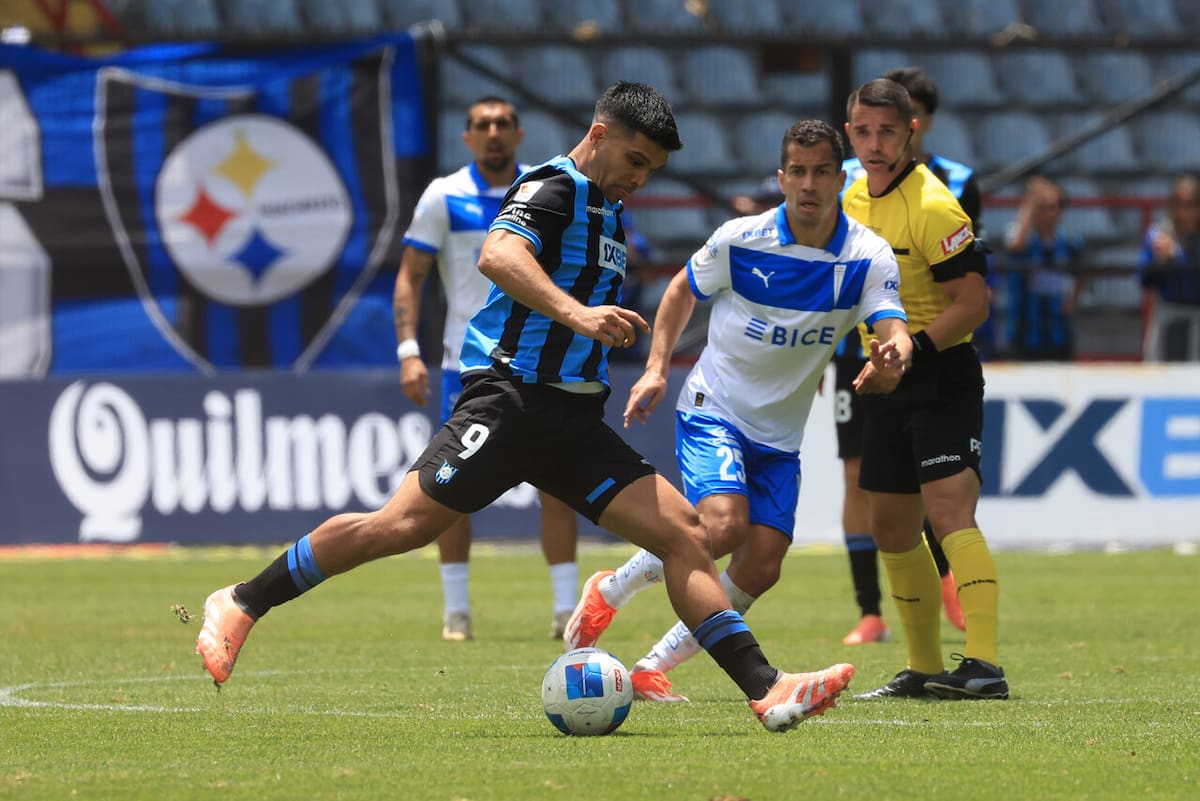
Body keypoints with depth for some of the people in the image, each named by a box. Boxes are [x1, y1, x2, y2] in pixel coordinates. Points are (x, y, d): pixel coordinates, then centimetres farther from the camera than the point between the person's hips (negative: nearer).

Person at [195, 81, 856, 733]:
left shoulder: (607, 210, 21)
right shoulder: (553, 187, -7)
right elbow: (498, 256, -28)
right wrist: (577, 313, -41)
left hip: (574, 421, 8)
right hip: (509, 400, -8)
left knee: (683, 533, -5)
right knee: (400, 526, -15)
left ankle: (765, 689, -9)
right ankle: (240, 605, 1)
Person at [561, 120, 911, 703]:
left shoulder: (868, 257, -8)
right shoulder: (740, 240, -10)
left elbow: (893, 330, -21)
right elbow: (683, 290, 8)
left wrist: (893, 357, -45)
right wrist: (656, 368, 0)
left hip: (780, 435, 3)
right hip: (713, 411, -3)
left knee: (761, 568, -7)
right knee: (725, 523, -27)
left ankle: (652, 669, 8)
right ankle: (609, 592, -2)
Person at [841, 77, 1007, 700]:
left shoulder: (932, 207, -17)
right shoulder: (855, 198, 9)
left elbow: (973, 302, -19)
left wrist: (914, 351, -25)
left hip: (942, 376, -9)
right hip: (888, 385, 9)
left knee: (949, 511, -20)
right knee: (891, 527, 12)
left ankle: (983, 665, -28)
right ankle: (925, 668, 23)